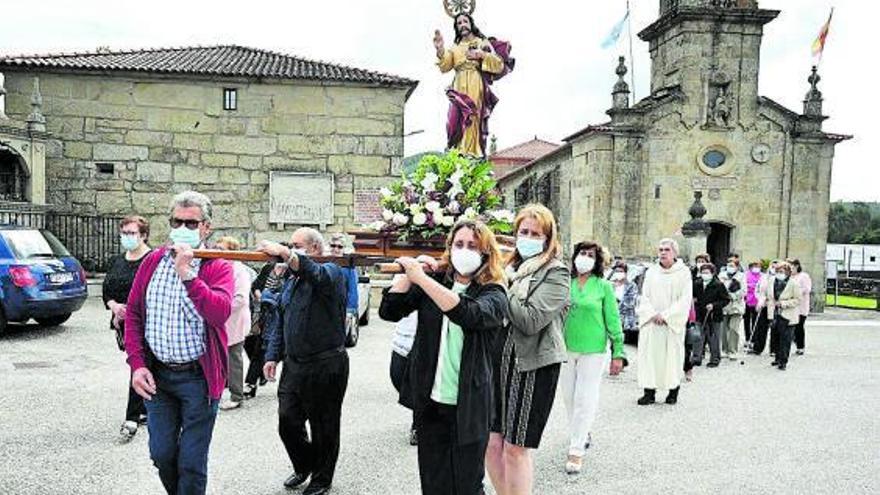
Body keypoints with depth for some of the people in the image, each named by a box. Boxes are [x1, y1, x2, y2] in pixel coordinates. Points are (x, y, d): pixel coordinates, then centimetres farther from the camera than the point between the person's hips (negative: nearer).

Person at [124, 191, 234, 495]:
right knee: (161, 454, 15)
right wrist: (137, 365, -2)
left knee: (192, 463, 5)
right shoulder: (153, 261, 4)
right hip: (156, 375, 4)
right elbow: (133, 314, 7)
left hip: (198, 376, -4)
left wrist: (187, 274, -27)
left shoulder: (218, 267, -8)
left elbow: (220, 313, -26)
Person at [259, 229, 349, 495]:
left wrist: (284, 253, -44)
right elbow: (281, 322, 19)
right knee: (288, 423, 11)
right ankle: (303, 467, 36)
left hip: (326, 366, -7)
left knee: (324, 428, 7)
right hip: (293, 364, 7)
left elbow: (319, 276, -35)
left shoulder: (331, 271, -9)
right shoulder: (291, 281, 15)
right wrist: (273, 355, 10)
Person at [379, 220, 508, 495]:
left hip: (468, 405, -3)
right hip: (430, 399, 3)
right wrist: (409, 275, -13)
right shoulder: (433, 282, 4)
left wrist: (421, 277, -29)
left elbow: (470, 314, -29)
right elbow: (388, 311, -2)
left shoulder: (493, 293, -6)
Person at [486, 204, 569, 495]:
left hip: (532, 365, -6)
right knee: (491, 442, 9)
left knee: (515, 447, 2)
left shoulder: (556, 273, -6)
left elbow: (530, 320, -18)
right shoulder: (510, 267, 13)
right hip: (499, 361, 6)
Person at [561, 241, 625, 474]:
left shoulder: (603, 286, -4)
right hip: (566, 349, 3)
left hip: (593, 351, -3)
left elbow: (613, 321, -1)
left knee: (584, 400, -1)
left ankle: (576, 450, 7)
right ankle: (581, 434, 36)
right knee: (569, 397, 12)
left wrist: (618, 353, -2)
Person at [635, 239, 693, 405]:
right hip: (651, 322, 3)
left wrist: (665, 315, -13)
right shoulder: (651, 272, 10)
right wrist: (652, 314, -9)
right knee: (649, 354, -1)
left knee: (673, 356, 1)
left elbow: (685, 300, -6)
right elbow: (644, 296, 8)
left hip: (673, 323, -3)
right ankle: (649, 392, 4)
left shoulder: (683, 273, 0)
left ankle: (673, 391, 13)